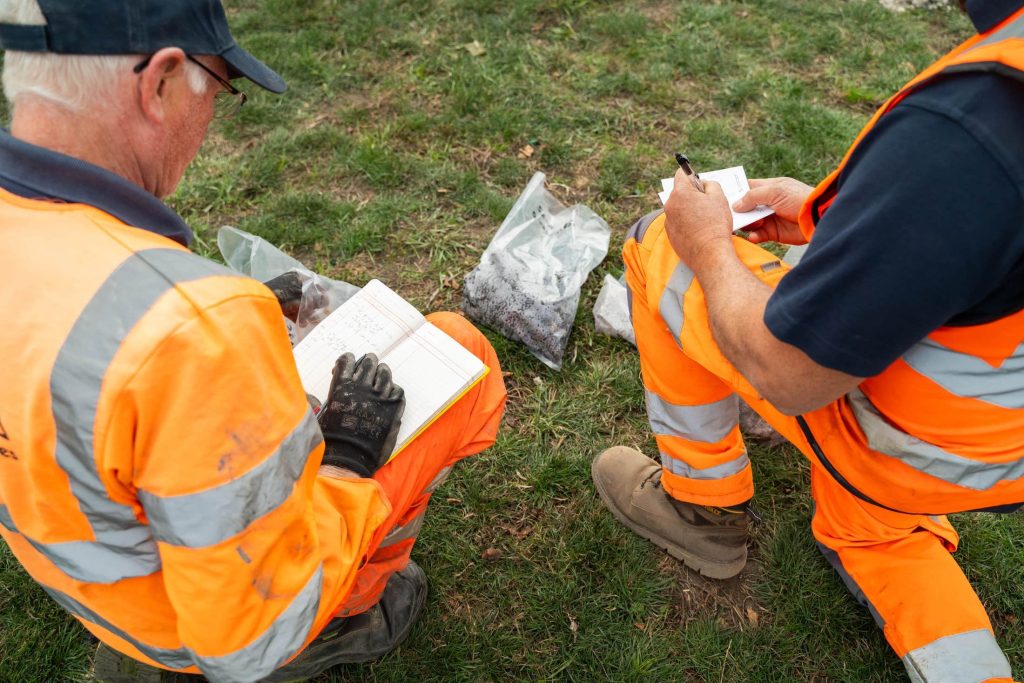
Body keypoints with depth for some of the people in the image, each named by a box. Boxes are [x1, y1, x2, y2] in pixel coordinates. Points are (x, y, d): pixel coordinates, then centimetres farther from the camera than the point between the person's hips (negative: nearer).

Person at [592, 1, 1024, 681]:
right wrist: (830, 211, 8)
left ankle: (704, 508, 16)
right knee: (865, 526, 39)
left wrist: (711, 246, -10)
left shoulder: (965, 120, -38)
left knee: (658, 241, 1)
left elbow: (787, 376, -28)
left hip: (900, 447, -8)